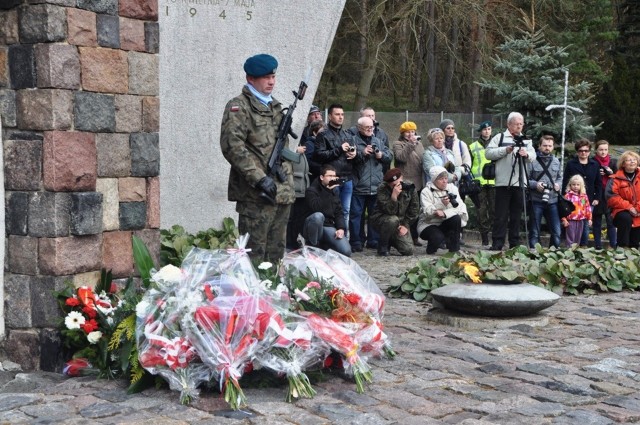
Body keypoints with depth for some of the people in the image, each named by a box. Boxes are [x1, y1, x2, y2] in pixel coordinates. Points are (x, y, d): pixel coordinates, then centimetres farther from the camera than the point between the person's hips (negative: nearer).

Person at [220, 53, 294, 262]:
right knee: (254, 254, -5)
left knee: (276, 254, 12)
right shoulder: (239, 106, -4)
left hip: (283, 193, 8)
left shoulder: (276, 107, 20)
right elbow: (232, 146, -16)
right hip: (256, 195, -7)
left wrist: (289, 180, 17)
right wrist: (259, 178, -20)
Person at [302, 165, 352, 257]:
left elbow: (339, 212, 10)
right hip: (313, 228, -5)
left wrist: (341, 228, -8)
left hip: (329, 227, 5)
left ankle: (323, 245, 13)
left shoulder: (334, 192, 15)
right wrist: (328, 191, -23)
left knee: (346, 251, -17)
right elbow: (316, 208, -23)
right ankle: (313, 247, -19)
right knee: (318, 216, -40)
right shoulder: (312, 190, -4)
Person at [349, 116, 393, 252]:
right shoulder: (353, 141, -1)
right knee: (356, 214, -1)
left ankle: (373, 240, 20)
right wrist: (362, 153, -18)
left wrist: (382, 155, -4)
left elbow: (390, 157, 15)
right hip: (358, 186, -5)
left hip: (376, 187, 5)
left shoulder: (378, 142, 16)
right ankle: (356, 242, 5)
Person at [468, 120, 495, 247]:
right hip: (479, 183, 0)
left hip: (494, 183, 0)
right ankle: (484, 239, 5)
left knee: (494, 210, -4)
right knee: (481, 211, 0)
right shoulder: (473, 147, 12)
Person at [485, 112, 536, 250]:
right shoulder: (500, 137, 5)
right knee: (501, 215, -3)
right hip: (503, 183, -4)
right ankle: (497, 244, 0)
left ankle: (515, 244, 15)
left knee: (517, 215, 9)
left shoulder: (526, 140, 18)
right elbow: (488, 153, -5)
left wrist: (526, 154, -16)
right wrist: (505, 150, -16)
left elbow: (533, 156, 6)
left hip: (520, 183, 4)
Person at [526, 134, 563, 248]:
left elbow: (560, 177, 24)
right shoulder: (533, 161, -5)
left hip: (552, 201, 4)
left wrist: (558, 184, 3)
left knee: (556, 231, 4)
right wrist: (535, 184, -21)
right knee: (535, 232, 4)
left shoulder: (556, 161, 13)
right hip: (536, 201, -4)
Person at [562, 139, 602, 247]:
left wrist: (597, 198, 4)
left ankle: (584, 246, 13)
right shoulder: (570, 164, 1)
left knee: (586, 226, 5)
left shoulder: (595, 165, 10)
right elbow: (565, 182, -2)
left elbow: (599, 183, 12)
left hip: (589, 201, 2)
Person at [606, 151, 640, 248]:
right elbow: (611, 196, -15)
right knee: (625, 218, -36)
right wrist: (628, 207, -19)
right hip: (622, 211, -4)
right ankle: (622, 247, -29)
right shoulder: (616, 179, -6)